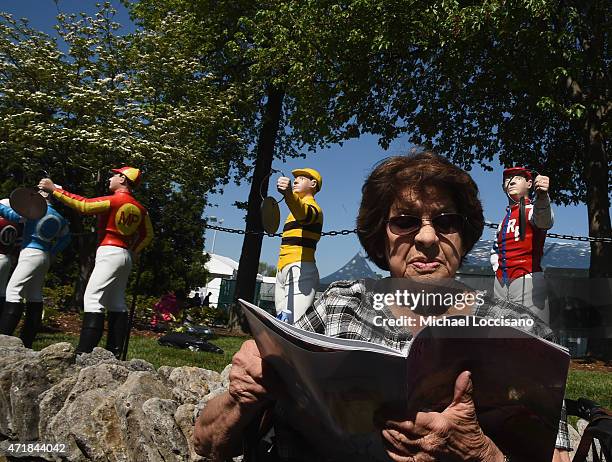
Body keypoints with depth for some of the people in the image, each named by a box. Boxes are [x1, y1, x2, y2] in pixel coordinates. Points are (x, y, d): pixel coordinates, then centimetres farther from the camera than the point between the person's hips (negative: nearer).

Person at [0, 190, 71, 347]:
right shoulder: (59, 218, 14)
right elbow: (65, 238, 20)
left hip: (31, 253, -8)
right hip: (45, 257, 8)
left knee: (13, 291, -12)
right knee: (35, 296, 10)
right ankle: (26, 342, 13)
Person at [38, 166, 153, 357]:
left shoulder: (114, 200, -11)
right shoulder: (139, 208, 13)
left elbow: (84, 205, -16)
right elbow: (147, 234, 18)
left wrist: (54, 189, -9)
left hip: (109, 253, -9)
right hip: (126, 255, 9)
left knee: (93, 298, -12)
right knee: (117, 304, 9)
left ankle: (84, 352, -19)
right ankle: (114, 354, 11)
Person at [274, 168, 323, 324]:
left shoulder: (311, 206, -7)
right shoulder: (300, 205, 25)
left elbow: (303, 213, -33)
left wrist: (288, 194, -52)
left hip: (299, 269, -10)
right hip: (283, 270, 10)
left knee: (294, 324, -20)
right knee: (283, 321, 9)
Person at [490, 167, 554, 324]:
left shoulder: (532, 209, -1)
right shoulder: (505, 216, 19)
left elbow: (544, 221, -28)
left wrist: (542, 196, -48)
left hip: (527, 280, -6)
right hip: (500, 283, 7)